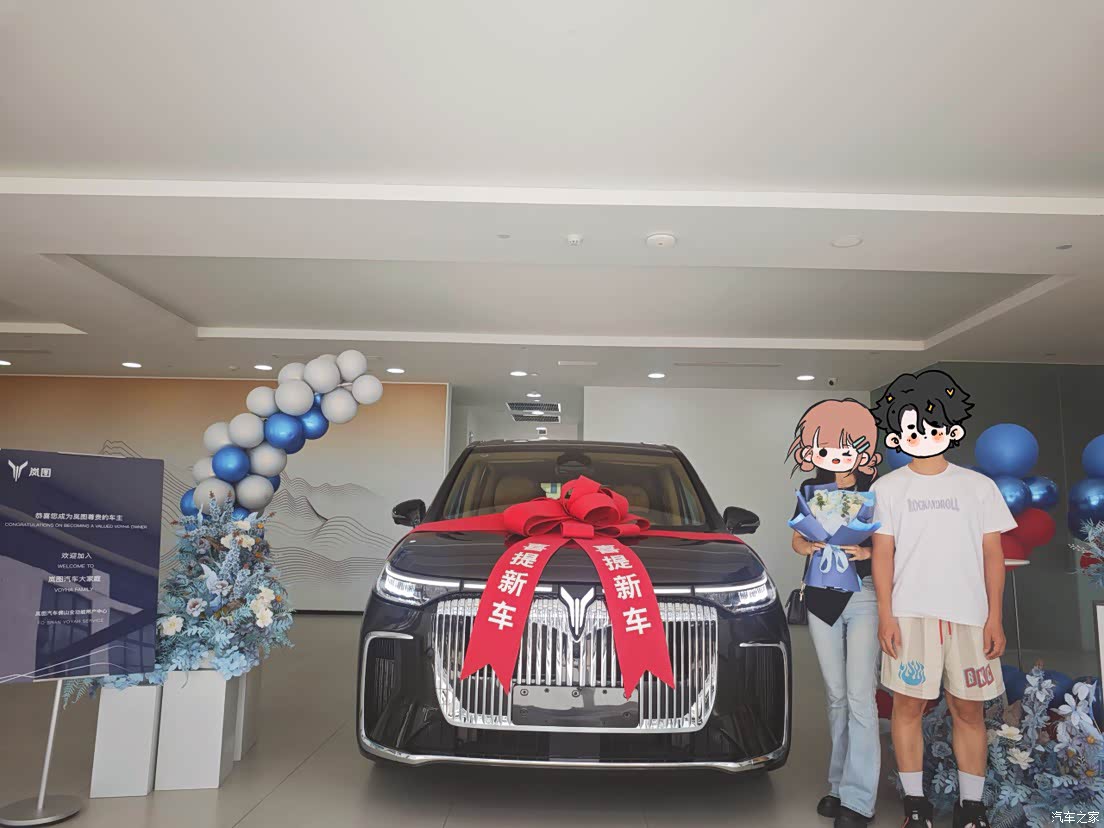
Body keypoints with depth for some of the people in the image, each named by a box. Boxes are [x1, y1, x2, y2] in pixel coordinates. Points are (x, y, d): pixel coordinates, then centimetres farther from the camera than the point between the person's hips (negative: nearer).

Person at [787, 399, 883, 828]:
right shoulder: (813, 490, 8)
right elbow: (797, 538, 12)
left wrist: (866, 552, -19)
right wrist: (808, 547, -10)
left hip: (862, 598, -4)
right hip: (821, 598, 4)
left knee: (859, 696, -8)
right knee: (835, 696, 11)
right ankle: (839, 785, 22)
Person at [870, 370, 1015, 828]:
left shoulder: (979, 486, 8)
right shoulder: (888, 488, 6)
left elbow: (992, 554, 7)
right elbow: (883, 552, 3)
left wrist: (994, 617, 1)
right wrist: (885, 614, -4)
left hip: (969, 615, 1)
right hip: (911, 614, -1)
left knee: (969, 709, 6)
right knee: (908, 705, 1)